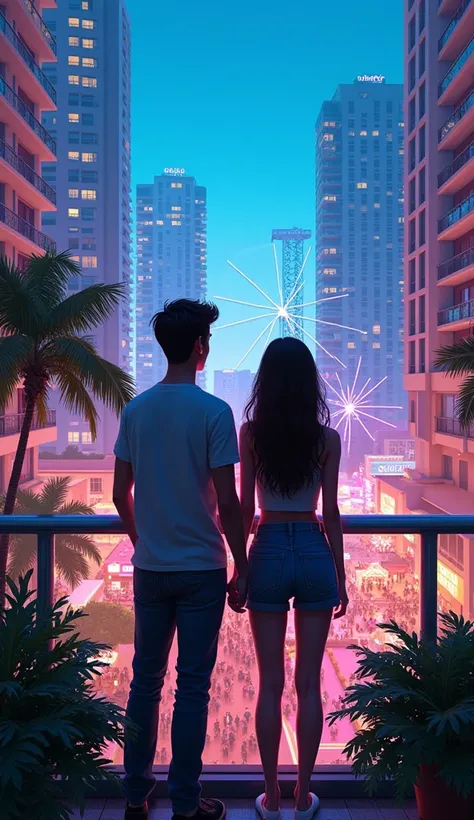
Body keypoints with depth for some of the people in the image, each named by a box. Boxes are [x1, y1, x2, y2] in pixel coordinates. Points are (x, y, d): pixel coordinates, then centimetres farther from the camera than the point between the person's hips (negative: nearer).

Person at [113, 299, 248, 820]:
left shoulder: (136, 410, 2)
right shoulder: (213, 411, -12)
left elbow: (121, 494, 6)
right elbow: (227, 502, -14)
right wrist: (241, 568, -4)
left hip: (150, 568, 5)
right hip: (201, 569, -4)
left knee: (145, 680, 15)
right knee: (192, 686, 6)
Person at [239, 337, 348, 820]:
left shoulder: (251, 433, -4)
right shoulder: (327, 438, -4)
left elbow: (244, 509, -2)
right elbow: (330, 513, -2)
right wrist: (340, 575, 7)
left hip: (268, 554, 0)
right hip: (314, 554, 0)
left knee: (270, 682, 10)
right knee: (309, 682, 10)